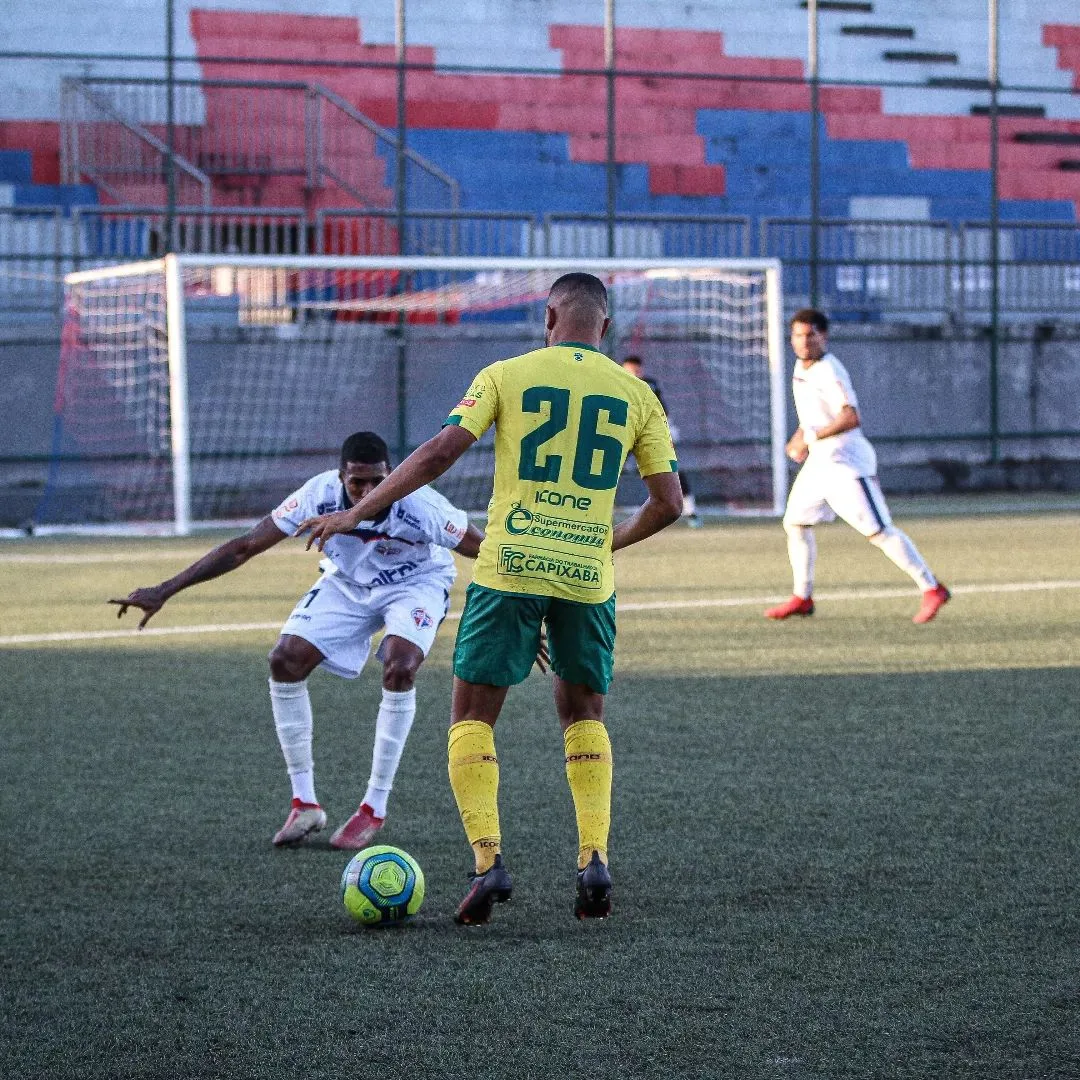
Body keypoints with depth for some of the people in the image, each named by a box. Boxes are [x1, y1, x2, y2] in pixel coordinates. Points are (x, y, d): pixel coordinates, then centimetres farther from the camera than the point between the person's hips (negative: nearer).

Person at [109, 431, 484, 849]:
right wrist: (164, 591, -25)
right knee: (285, 661, -14)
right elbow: (244, 546, -23)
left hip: (416, 584, -3)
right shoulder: (319, 495, -29)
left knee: (399, 670, -29)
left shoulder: (418, 506, -37)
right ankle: (304, 804, -2)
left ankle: (375, 809, -14)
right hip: (346, 582, 3)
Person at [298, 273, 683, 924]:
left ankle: (488, 860, -7)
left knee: (472, 717, 8)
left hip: (510, 568, -2)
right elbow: (669, 503, 5)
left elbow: (439, 454, -8)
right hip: (588, 576, 2)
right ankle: (595, 859, 4)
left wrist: (356, 514, 0)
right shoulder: (636, 394, 7)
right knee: (585, 717, 20)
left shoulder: (509, 375, 1)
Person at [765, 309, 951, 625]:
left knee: (877, 531, -13)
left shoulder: (829, 372, -18)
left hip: (846, 462, -10)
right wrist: (800, 435, 15)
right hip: (818, 461, 10)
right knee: (795, 523, 11)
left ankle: (931, 589, -10)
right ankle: (802, 598, 21)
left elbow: (851, 418, -29)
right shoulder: (802, 368, 11)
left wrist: (811, 437, -28)